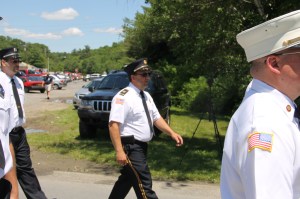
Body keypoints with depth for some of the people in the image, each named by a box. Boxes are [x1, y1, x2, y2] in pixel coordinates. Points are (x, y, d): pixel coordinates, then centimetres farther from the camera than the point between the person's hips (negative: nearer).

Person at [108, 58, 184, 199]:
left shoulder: (146, 96, 11)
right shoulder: (124, 97, -17)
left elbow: (156, 118, 15)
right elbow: (114, 125, -23)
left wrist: (171, 133, 0)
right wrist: (119, 151, -29)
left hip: (142, 146, 9)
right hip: (131, 147, -9)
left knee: (127, 179, 21)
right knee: (144, 185, -8)